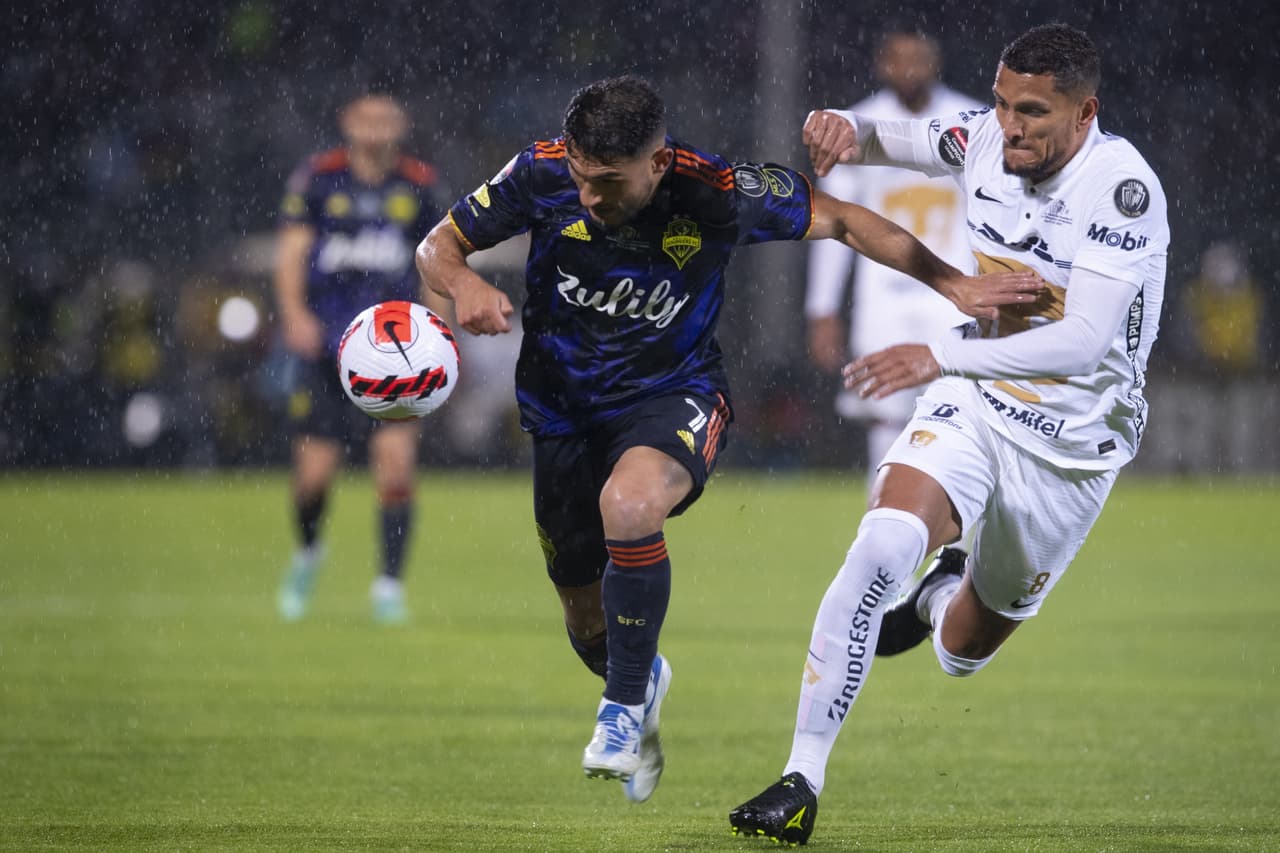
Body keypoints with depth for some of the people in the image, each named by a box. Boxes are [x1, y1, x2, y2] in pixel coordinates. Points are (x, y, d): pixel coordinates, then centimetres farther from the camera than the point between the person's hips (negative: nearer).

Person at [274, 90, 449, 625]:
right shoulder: (318, 179, 0)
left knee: (396, 457, -15)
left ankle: (389, 586, -6)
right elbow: (291, 253, -5)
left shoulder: (418, 185, 6)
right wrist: (295, 314, -20)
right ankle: (307, 552, 32)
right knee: (314, 474, -1)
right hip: (325, 347, -1)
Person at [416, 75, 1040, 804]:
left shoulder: (717, 194, -22)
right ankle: (643, 675, 50)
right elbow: (438, 246, -5)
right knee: (588, 625, 11)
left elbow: (840, 220, -9)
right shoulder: (543, 174, -18)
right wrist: (465, 285, -29)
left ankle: (626, 703, -15)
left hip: (674, 397, -3)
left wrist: (955, 286, -11)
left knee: (628, 504, -37)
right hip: (563, 410, 3)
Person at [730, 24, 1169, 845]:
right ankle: (802, 780, -22)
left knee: (962, 652, 14)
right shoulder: (988, 139, -9)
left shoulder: (1123, 188, -25)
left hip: (1070, 445, -3)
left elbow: (1083, 344, -34)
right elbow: (893, 139, 11)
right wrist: (848, 128, -15)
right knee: (884, 541, -27)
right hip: (974, 405, 3)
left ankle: (943, 597, 54)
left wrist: (939, 357, -43)